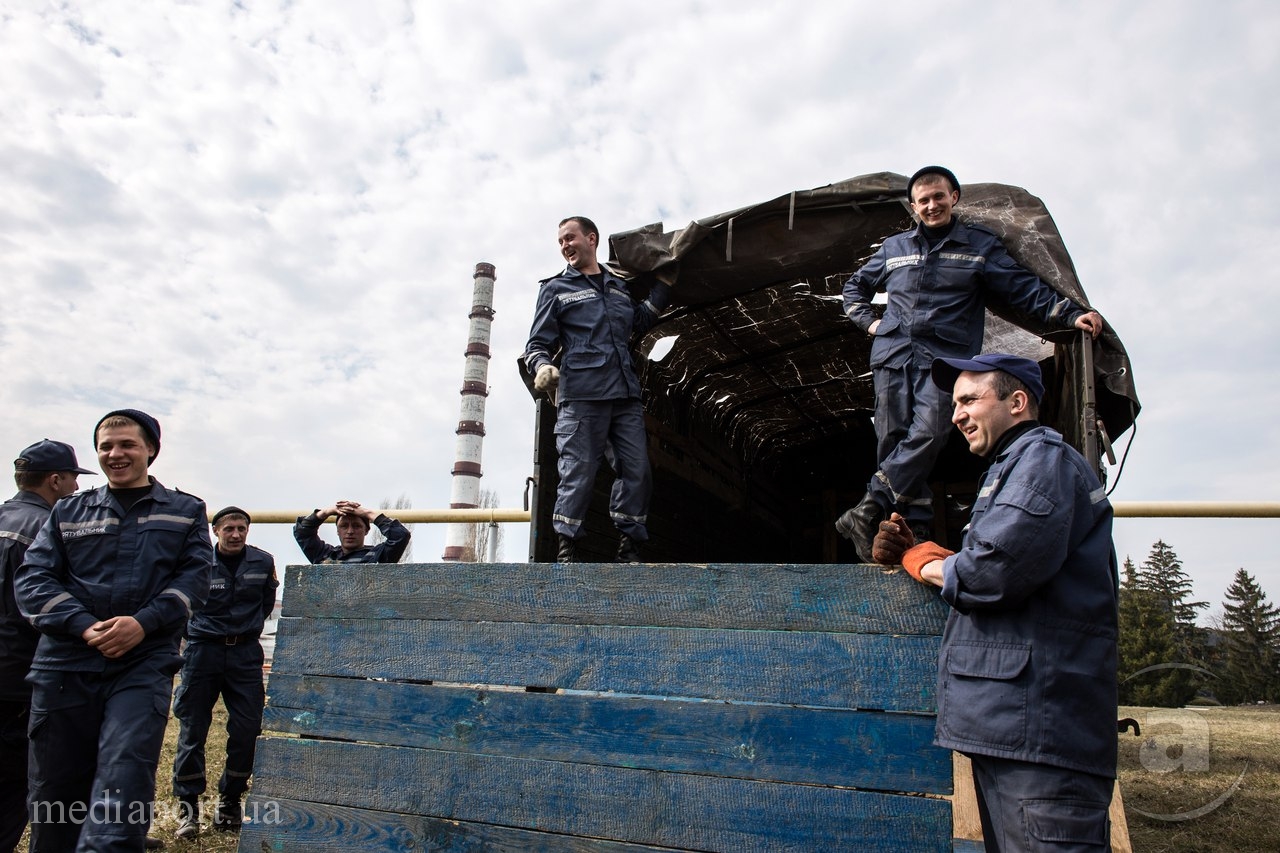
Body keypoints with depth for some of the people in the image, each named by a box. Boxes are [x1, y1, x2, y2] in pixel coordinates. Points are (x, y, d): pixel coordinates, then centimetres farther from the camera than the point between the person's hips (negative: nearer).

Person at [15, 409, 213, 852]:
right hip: (65, 665, 2)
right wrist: (84, 626, -13)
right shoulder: (68, 511, 15)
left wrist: (145, 622, -16)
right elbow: (32, 579, 4)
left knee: (122, 790, -14)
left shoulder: (185, 511, 11)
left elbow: (194, 577, 1)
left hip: (144, 665, -2)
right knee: (54, 793, 10)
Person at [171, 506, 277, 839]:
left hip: (246, 653, 2)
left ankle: (230, 798, 18)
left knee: (248, 728, 1)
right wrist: (195, 631, 12)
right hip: (203, 650, -2)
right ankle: (188, 804, 14)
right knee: (192, 728, 1)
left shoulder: (263, 562, 0)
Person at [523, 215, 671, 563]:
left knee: (637, 472, 0)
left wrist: (664, 285, 26)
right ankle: (566, 552, 2)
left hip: (626, 395, 4)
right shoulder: (556, 288, 12)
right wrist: (542, 366, -15)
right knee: (578, 474, -8)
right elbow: (537, 344, 7)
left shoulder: (619, 286, 25)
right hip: (580, 396, -4)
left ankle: (629, 552, 10)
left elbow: (639, 322, 30)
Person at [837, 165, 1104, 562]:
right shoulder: (894, 248, 19)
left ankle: (868, 513, -24)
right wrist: (868, 321, 15)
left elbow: (1025, 288, 8)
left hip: (945, 357, -2)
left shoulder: (981, 245, 13)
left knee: (928, 433, -23)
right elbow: (855, 286, 32)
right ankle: (915, 530, -2)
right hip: (892, 353, 3)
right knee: (892, 440, -6)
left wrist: (1072, 314, -4)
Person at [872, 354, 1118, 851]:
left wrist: (926, 565, -4)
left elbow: (1000, 568, -23)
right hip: (1005, 724, 10)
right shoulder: (1011, 468, 27)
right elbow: (970, 576, 22)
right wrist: (910, 553, 5)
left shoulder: (1043, 455, -6)